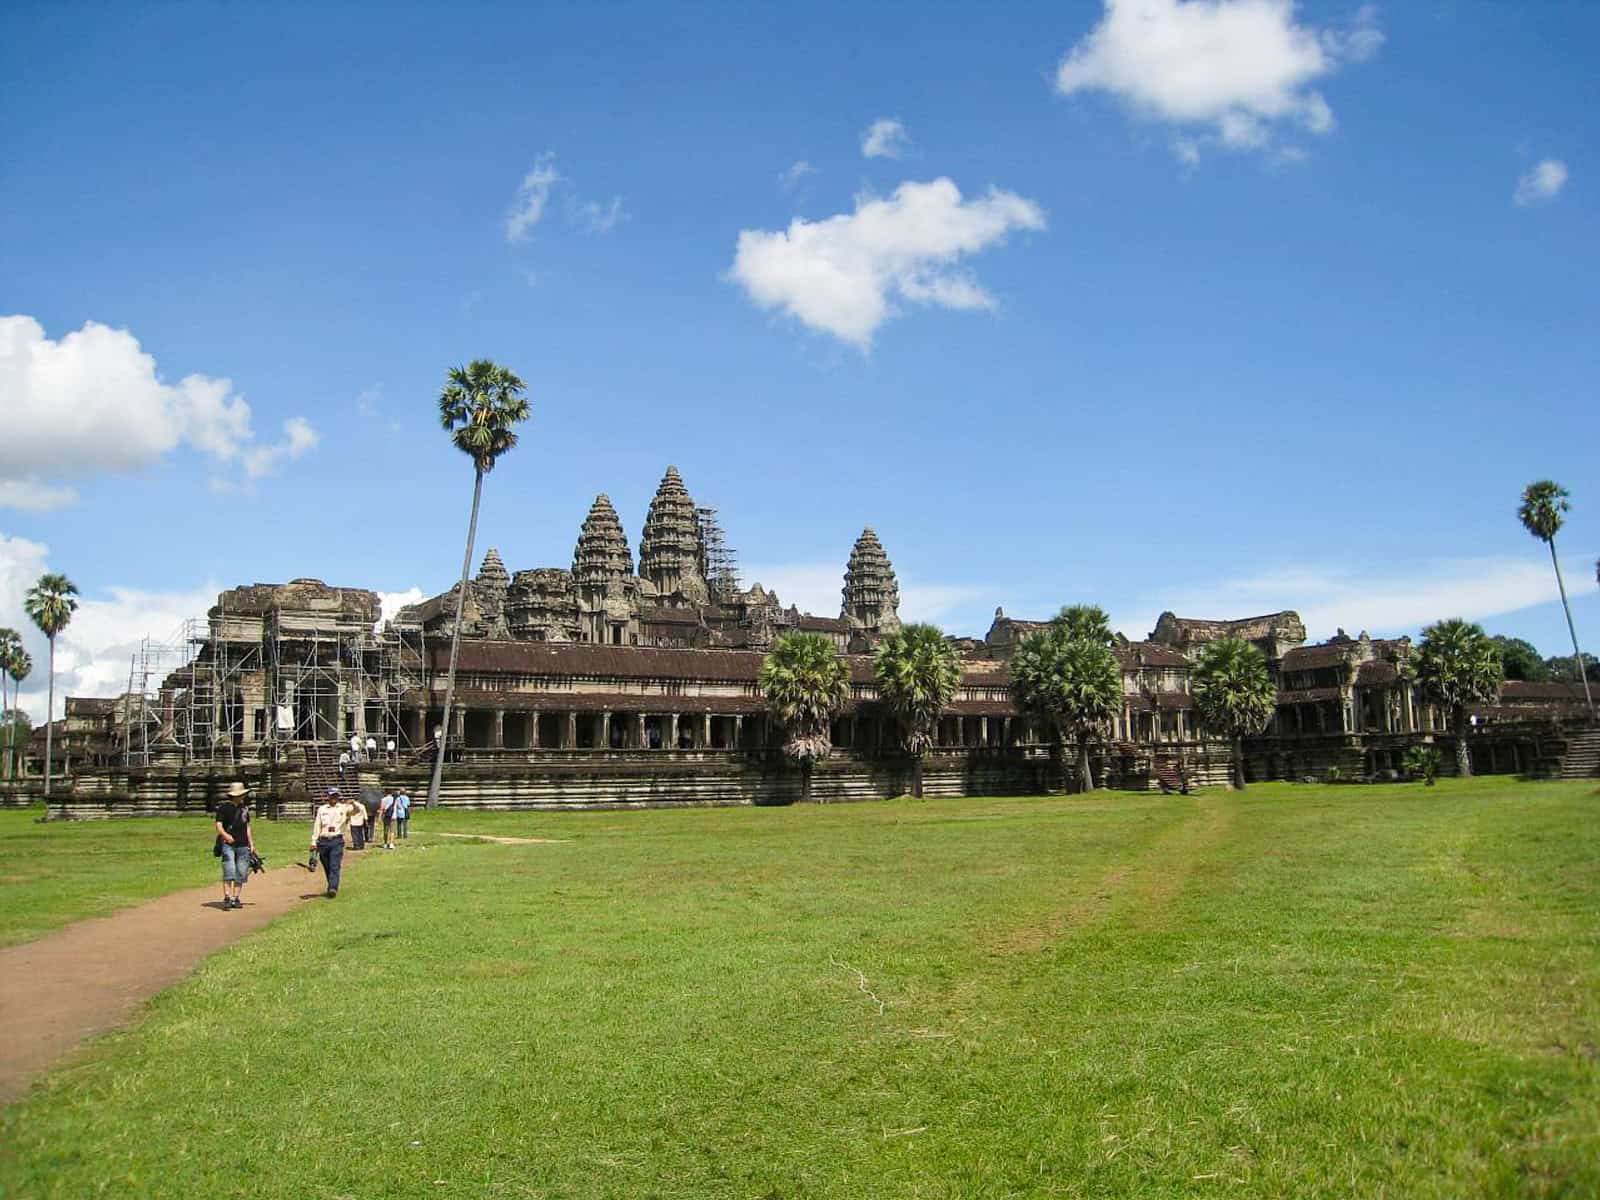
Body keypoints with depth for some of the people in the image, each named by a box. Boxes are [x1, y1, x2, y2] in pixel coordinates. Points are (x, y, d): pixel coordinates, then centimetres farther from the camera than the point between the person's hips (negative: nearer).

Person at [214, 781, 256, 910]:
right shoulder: (223, 807, -1)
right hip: (228, 844, -5)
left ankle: (236, 898, 8)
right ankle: (227, 898, -15)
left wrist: (251, 843, 18)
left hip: (243, 845, 5)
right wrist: (225, 835, -27)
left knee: (241, 873, 2)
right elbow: (219, 825, -8)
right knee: (229, 872, -14)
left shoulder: (244, 807, 15)